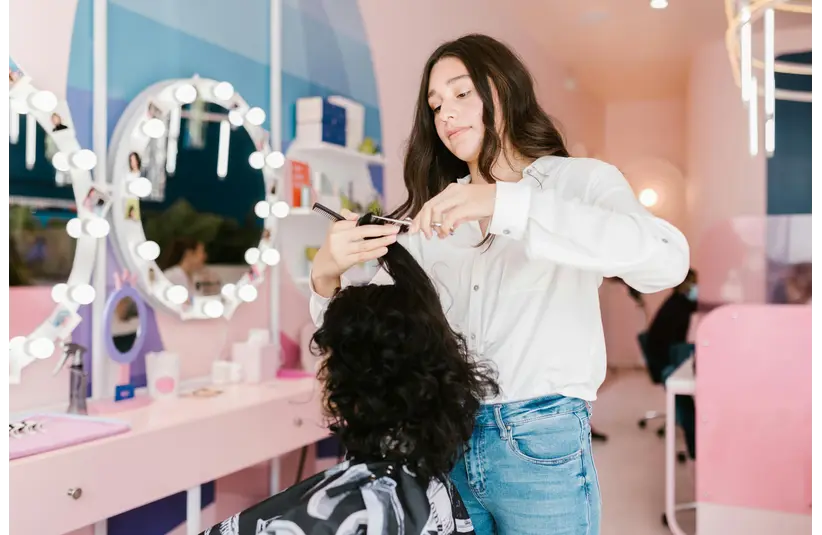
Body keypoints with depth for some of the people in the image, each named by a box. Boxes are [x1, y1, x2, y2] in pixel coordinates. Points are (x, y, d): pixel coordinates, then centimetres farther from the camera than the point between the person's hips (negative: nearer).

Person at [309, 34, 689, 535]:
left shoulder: (581, 180, -2)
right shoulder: (432, 216, 8)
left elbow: (666, 260, -22)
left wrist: (507, 204, -27)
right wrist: (327, 277, -16)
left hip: (540, 445, -3)